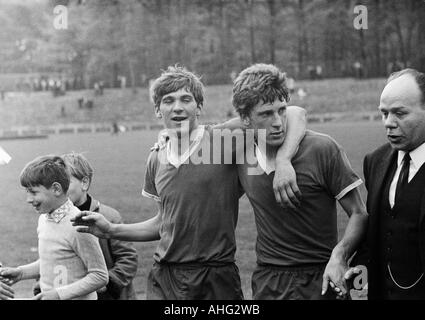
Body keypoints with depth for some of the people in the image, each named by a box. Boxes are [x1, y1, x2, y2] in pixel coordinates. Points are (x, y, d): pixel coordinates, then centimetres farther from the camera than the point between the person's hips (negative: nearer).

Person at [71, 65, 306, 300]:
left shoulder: (225, 139, -7)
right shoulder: (156, 160, 9)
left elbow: (294, 115, -10)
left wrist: (283, 161, -25)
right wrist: (111, 230, 14)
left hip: (216, 279, -3)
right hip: (164, 280, 4)